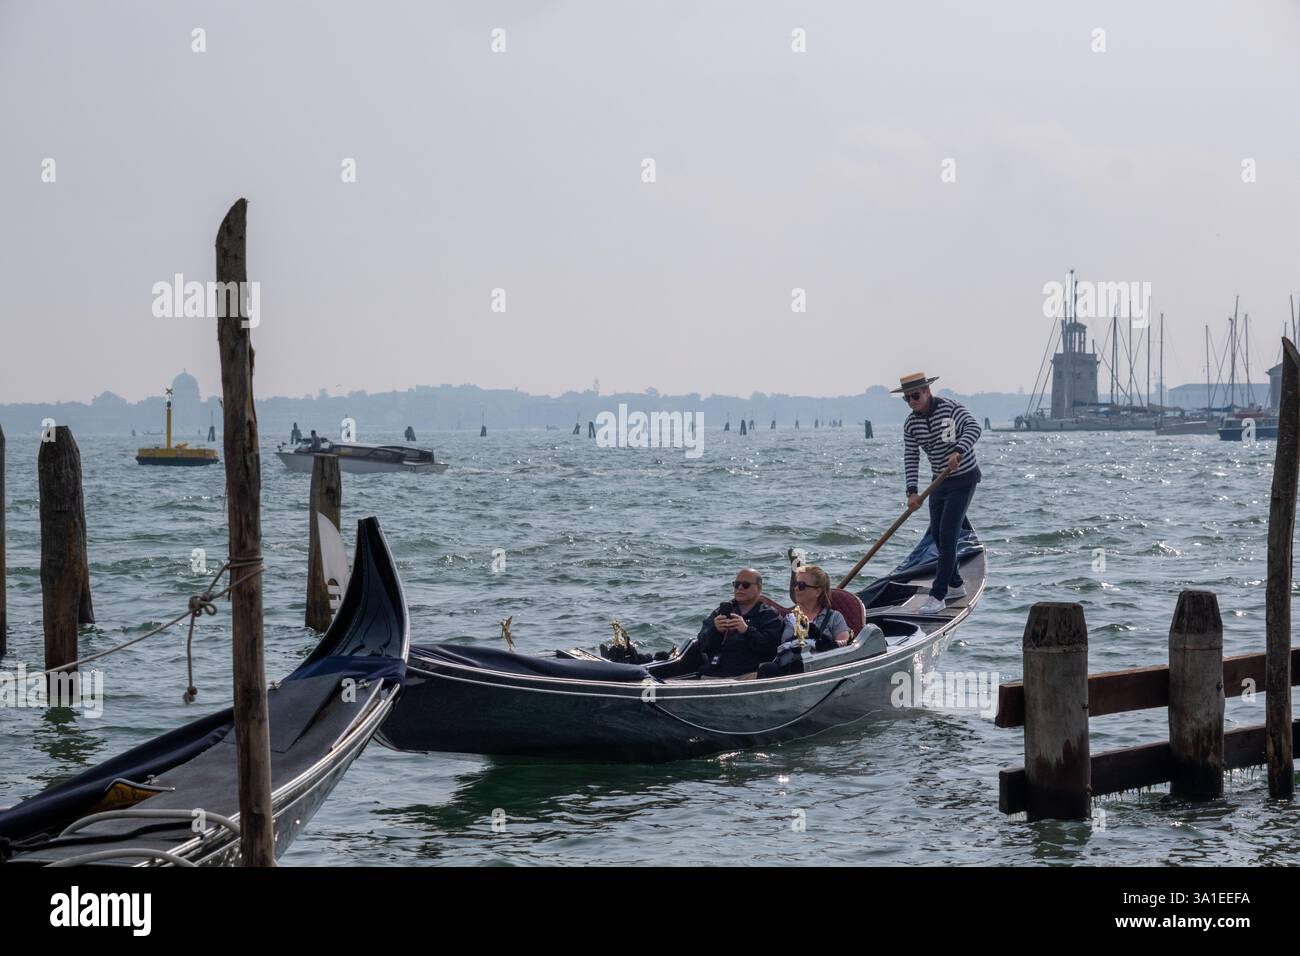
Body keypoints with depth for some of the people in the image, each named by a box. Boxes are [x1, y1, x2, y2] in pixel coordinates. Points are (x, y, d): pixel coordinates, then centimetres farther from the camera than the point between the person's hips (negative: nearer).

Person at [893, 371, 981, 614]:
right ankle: (955, 585, 31)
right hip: (939, 482, 7)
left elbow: (973, 428, -32)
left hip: (963, 478, -7)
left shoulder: (950, 407, -18)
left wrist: (959, 451, -49)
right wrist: (912, 491, -15)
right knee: (937, 535, 13)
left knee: (947, 535, -13)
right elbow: (911, 458, -3)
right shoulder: (910, 424, 0)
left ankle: (938, 596, -14)